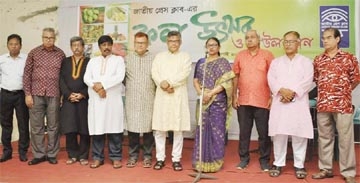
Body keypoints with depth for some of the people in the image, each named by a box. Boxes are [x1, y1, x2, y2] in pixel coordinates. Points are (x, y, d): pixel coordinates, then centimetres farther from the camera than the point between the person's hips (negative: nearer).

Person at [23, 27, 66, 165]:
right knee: (36, 126, 6)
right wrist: (27, 94, -2)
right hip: (36, 94, 1)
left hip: (54, 95, 0)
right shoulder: (33, 53, 3)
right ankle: (39, 154, 17)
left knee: (53, 126, 6)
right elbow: (27, 74, 4)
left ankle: (52, 154, 17)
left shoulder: (60, 54, 3)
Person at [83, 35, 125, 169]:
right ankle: (97, 157, 14)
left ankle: (116, 157, 8)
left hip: (113, 99, -2)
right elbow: (86, 78, 4)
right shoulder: (93, 61, 16)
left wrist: (102, 84, -13)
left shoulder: (118, 59, 8)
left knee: (114, 129, -1)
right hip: (95, 100, 3)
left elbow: (120, 77, -8)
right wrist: (96, 88, -13)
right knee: (97, 128, 4)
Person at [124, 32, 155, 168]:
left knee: (148, 128, 3)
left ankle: (147, 156, 15)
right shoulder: (127, 58, 6)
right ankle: (133, 155, 17)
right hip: (132, 100, 1)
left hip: (149, 100, -1)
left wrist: (156, 93, 1)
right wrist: (129, 87, 10)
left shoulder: (154, 59, 2)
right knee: (132, 128, 4)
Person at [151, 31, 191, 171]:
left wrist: (169, 82, -15)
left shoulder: (185, 56, 9)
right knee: (159, 128, 1)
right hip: (162, 96, 2)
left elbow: (185, 73, -7)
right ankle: (160, 158, 12)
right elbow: (154, 73, 2)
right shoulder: (159, 56, 15)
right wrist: (163, 85, -15)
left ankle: (176, 159, 9)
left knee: (178, 129, 0)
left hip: (179, 96, -1)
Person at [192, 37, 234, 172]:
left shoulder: (223, 62, 0)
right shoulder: (201, 62, 14)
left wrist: (211, 93, -16)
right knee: (202, 129, 6)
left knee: (216, 130, -1)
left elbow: (226, 82, -9)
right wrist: (199, 91, -7)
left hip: (218, 101, -4)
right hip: (203, 101, 4)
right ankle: (201, 161, 17)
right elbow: (195, 80, 12)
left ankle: (215, 161, 10)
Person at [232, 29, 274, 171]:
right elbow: (236, 77, 9)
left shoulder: (267, 55, -1)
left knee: (264, 132, 6)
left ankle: (264, 160, 20)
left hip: (262, 101, -2)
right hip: (243, 101, 2)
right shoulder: (240, 55, 8)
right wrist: (234, 96, 5)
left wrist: (272, 97, -5)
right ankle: (244, 158, 22)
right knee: (244, 131, 10)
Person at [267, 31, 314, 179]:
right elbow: (271, 79, 2)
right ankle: (278, 163, 12)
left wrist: (293, 93, -15)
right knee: (278, 134, 2)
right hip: (279, 102, 2)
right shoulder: (276, 62, 16)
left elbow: (307, 81, -3)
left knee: (299, 134, 0)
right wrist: (282, 90, -15)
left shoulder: (306, 61, 11)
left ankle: (299, 165, 11)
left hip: (299, 103, -1)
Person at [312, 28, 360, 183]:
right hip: (322, 104, 4)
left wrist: (343, 92, 10)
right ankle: (325, 169, 22)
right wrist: (326, 91, 13)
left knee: (345, 139, 1)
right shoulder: (318, 60, 9)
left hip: (343, 104, -3)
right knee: (324, 138, 10)